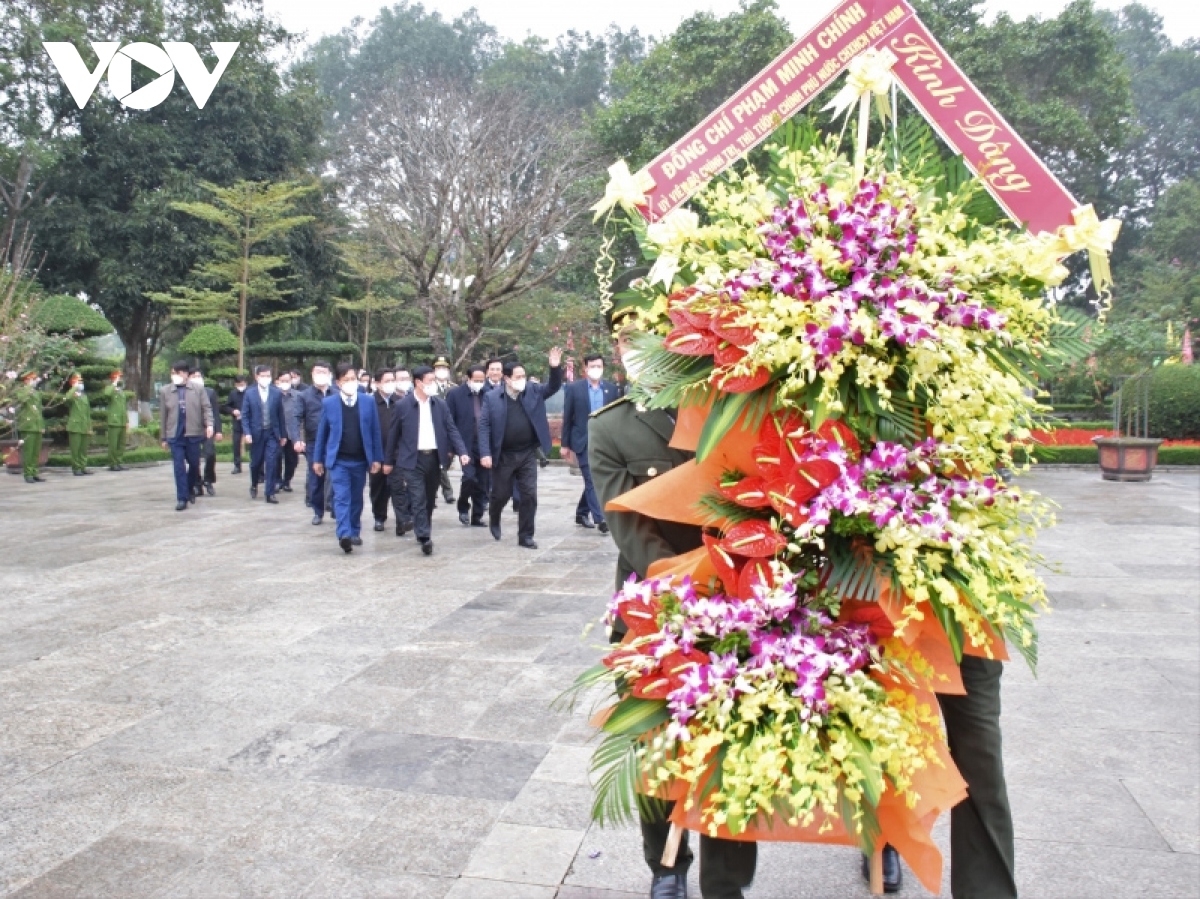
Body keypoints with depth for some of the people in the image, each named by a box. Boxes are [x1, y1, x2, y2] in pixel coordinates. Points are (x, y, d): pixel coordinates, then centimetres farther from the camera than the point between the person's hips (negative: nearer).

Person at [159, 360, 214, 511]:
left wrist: (209, 424, -17)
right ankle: (182, 498, 0)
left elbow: (206, 408, 1)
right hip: (175, 436, 0)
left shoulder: (197, 389, 3)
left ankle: (190, 490, 33)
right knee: (179, 467, -4)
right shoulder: (165, 391, 5)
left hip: (193, 434, 0)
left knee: (194, 465, 11)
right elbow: (163, 416, 8)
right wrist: (163, 438, 9)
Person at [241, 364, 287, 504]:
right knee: (256, 462, 11)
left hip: (272, 433, 0)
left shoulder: (277, 393, 1)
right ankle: (254, 486, 36)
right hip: (256, 433, 0)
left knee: (271, 463, -6)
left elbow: (280, 415, 4)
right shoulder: (250, 393, 0)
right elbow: (245, 415, 0)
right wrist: (247, 433, -11)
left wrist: (283, 434, 5)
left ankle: (270, 493, -2)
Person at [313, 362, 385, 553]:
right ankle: (344, 535, -19)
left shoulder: (368, 402, 1)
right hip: (338, 460, -2)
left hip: (360, 460, 2)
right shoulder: (328, 403, -1)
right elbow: (322, 432, 5)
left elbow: (375, 432, 4)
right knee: (342, 497, -12)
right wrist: (318, 459, 5)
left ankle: (354, 533, 27)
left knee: (356, 498, 13)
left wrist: (376, 458, 1)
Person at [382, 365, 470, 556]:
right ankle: (424, 538, -12)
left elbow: (451, 430, 3)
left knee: (429, 499, 14)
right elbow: (394, 434, 4)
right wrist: (389, 461, 7)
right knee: (418, 499, -9)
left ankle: (423, 530, 31)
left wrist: (461, 452, -10)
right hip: (413, 459, -4)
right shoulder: (402, 406, -4)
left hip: (434, 457, 4)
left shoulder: (440, 404, 5)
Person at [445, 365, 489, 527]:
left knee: (482, 483, 7)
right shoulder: (455, 394, -3)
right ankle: (463, 507, 10)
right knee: (469, 477, -16)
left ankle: (477, 517, 19)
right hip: (466, 445, -3)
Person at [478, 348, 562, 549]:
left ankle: (525, 536, 10)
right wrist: (485, 453, -15)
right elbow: (484, 426, -7)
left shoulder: (533, 391, 3)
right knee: (501, 494, 11)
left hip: (528, 454, 2)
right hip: (503, 456, -2)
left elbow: (554, 387, -2)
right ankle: (494, 520, 42)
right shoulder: (492, 398, -5)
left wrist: (555, 367, -21)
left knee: (529, 495, 0)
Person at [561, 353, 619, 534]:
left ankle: (582, 513, 27)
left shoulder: (611, 388, 5)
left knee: (594, 480, 11)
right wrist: (565, 444, -1)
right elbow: (567, 418, -1)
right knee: (592, 480, -9)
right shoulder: (574, 388, -3)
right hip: (584, 441, -4)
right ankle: (600, 519, -11)